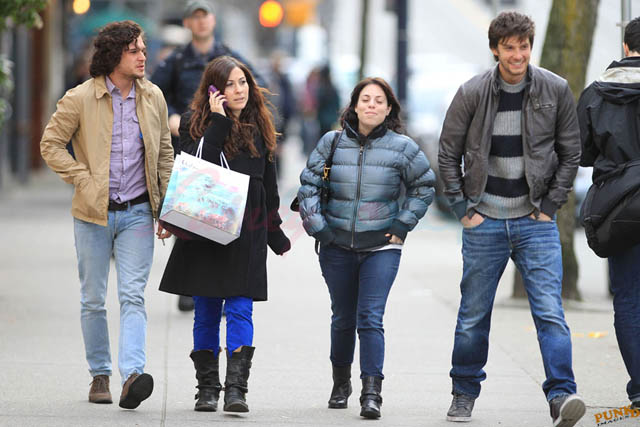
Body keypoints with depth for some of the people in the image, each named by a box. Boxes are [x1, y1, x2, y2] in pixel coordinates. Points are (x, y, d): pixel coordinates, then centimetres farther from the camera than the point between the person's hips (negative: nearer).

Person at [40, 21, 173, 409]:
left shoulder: (153, 97, 5)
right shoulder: (80, 98, -6)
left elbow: (165, 152, 15)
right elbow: (51, 144, -1)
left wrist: (167, 204, 8)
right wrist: (83, 180, -10)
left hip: (138, 212, 1)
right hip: (94, 212, -1)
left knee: (133, 295, -11)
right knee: (93, 300, 6)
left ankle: (133, 376, -22)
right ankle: (100, 375, 19)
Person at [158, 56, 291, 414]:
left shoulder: (259, 126, 10)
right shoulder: (197, 123, 0)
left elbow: (269, 184, 18)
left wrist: (276, 235, 21)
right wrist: (218, 122, -16)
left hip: (247, 233, 1)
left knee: (240, 310, -9)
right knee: (206, 313, 5)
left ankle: (236, 388, -15)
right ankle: (207, 388, 12)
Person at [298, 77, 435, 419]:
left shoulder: (401, 147, -2)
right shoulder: (332, 143, 1)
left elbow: (424, 187, 10)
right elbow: (308, 186, 5)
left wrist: (402, 226, 4)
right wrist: (317, 227, -2)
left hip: (381, 247, -2)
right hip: (337, 247, 2)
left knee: (370, 319, -13)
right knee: (343, 319, 12)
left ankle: (372, 394, -15)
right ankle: (340, 383, 33)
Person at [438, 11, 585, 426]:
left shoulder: (556, 90, -2)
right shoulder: (472, 93, -4)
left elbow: (570, 152, 6)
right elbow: (449, 154, 4)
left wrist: (551, 205, 0)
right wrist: (464, 208, -1)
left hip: (535, 221, 0)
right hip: (485, 222, 0)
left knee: (550, 311, -12)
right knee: (474, 316, 8)